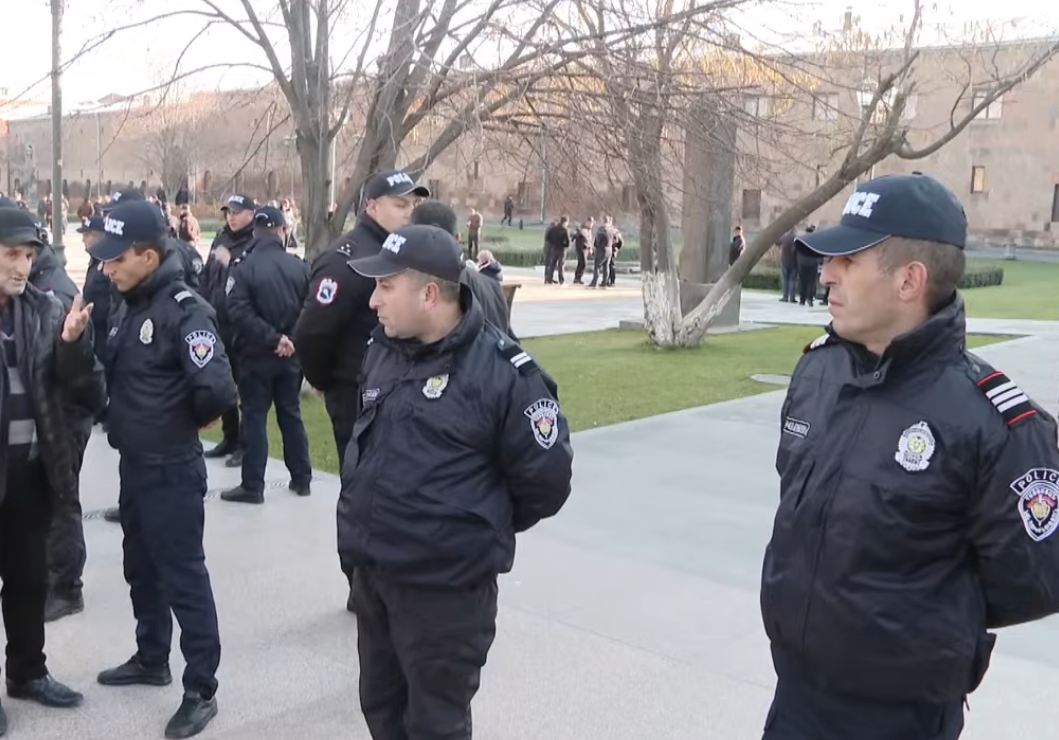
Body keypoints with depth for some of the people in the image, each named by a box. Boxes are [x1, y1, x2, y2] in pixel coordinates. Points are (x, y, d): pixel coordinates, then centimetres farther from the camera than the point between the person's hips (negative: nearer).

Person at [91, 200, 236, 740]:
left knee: (183, 578, 1)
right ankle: (151, 660, 40)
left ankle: (201, 690, 13)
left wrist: (183, 424, -12)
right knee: (141, 569, 21)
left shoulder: (184, 309, -19)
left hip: (171, 471, -8)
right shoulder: (130, 304, 7)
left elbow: (217, 390, -29)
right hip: (133, 464, 8)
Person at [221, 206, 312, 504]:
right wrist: (287, 339, 1)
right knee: (291, 414, 14)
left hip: (257, 355, -3)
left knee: (255, 417, 2)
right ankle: (301, 478, 20)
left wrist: (271, 338, -15)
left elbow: (240, 312, -19)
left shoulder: (244, 268, -11)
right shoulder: (300, 267, -1)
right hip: (291, 354, 3)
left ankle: (252, 486, 4)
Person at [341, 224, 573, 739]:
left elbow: (546, 478, -14)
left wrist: (483, 531, 0)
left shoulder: (501, 371, -20)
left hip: (445, 584, -7)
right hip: (370, 571, 7)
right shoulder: (382, 351, 4)